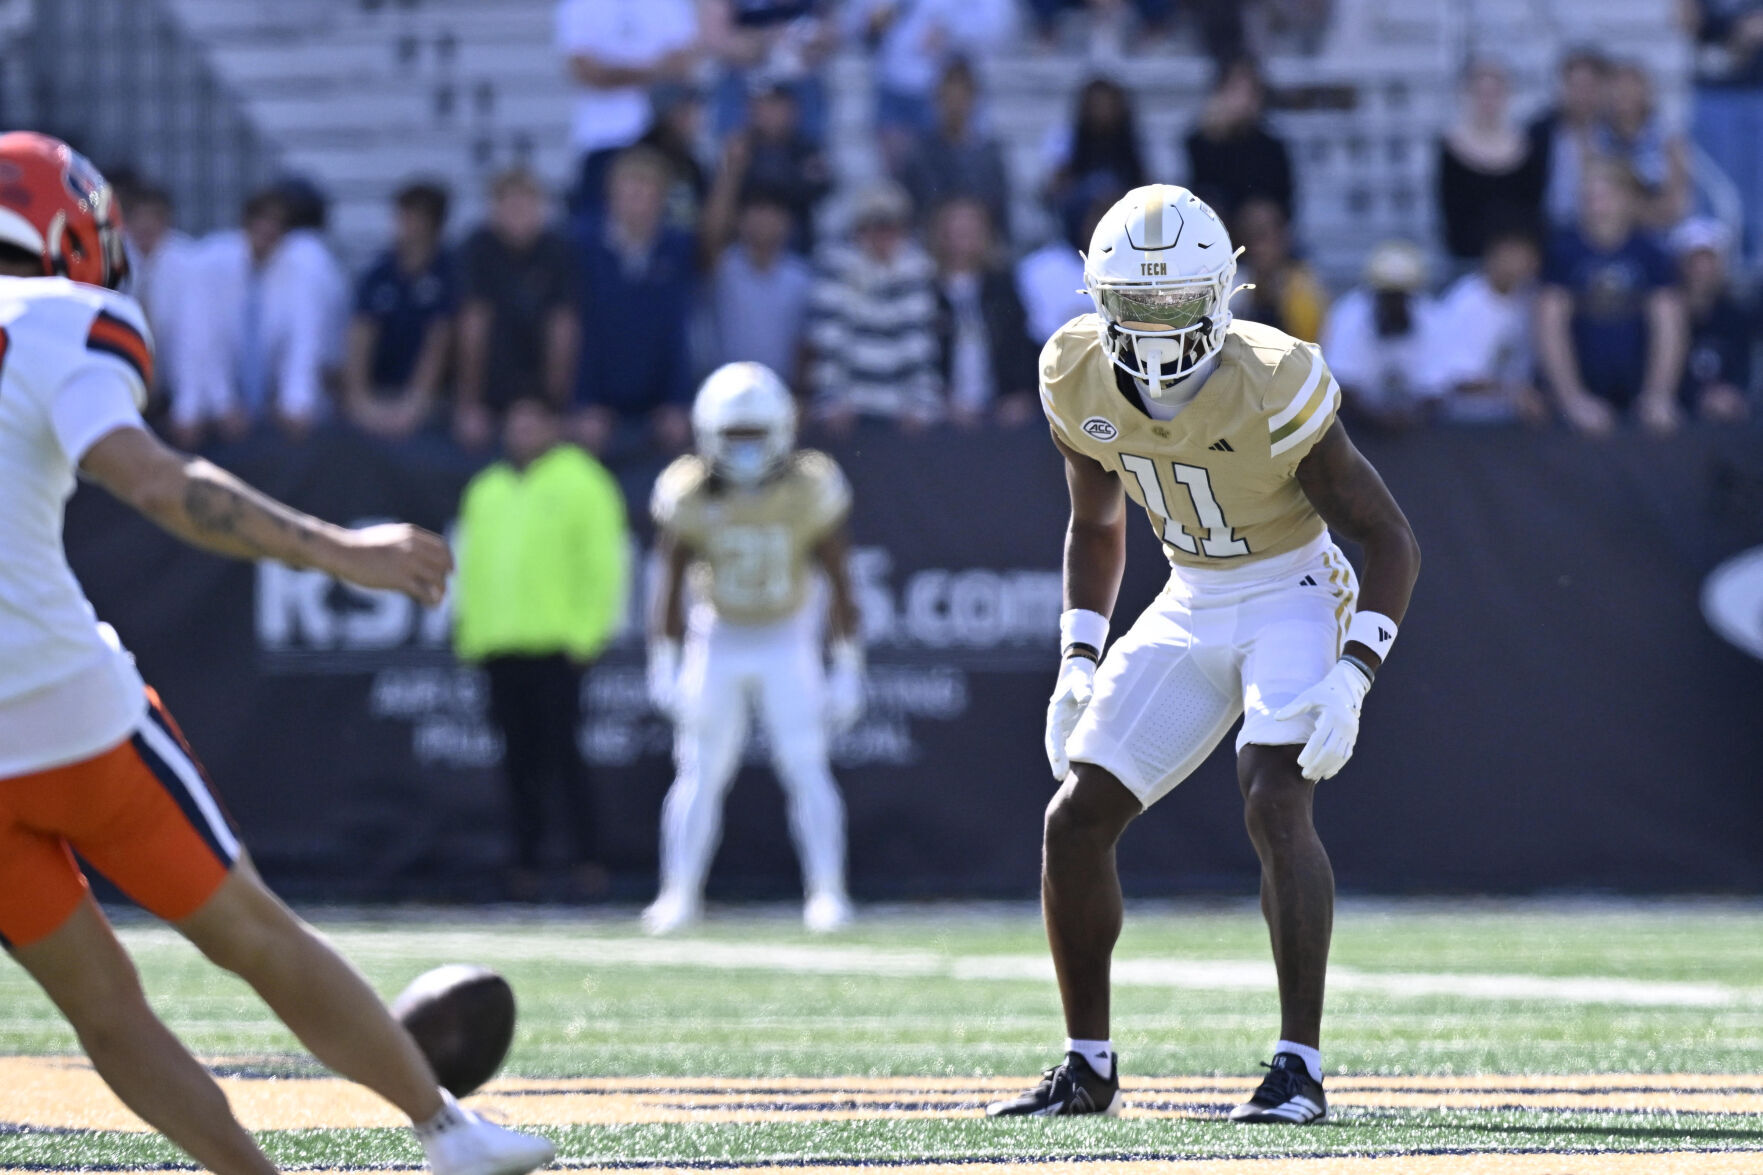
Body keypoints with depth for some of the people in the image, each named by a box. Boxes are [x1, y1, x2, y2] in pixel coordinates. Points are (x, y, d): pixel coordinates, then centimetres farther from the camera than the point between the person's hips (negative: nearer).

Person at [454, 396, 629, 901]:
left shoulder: (580, 483, 3)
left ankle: (586, 860, -10)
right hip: (498, 646, 5)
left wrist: (587, 628, -10)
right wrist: (468, 629, 12)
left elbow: (601, 561, -2)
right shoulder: (486, 491, 20)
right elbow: (471, 565, 24)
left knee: (562, 753, -11)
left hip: (555, 646, -5)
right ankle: (525, 863, 9)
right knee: (520, 760, 5)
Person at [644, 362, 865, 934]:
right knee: (702, 773, 0)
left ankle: (827, 891, -2)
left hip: (788, 640, -1)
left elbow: (839, 586, -8)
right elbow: (671, 587, -5)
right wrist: (664, 667, -8)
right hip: (718, 640, 1)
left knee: (805, 768, -9)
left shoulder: (809, 491, -16)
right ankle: (679, 895, 8)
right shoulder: (690, 496, -14)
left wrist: (848, 668, -9)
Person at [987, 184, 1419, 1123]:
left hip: (1295, 598, -6)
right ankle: (1089, 1066, 14)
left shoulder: (1270, 391, -25)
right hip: (1189, 610, 6)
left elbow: (1390, 540, -17)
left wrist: (1350, 680, -28)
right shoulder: (1081, 384, -9)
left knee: (1275, 803, -27)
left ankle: (1300, 1065, -25)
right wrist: (1079, 665, 3)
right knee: (1075, 820, 0)